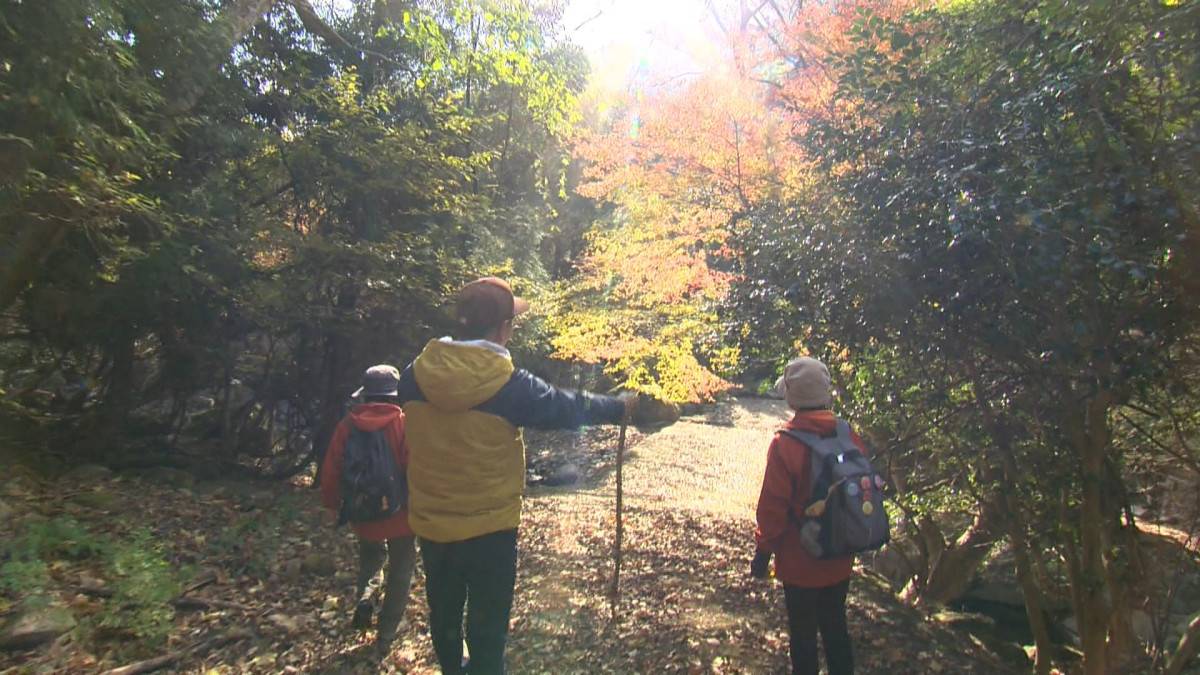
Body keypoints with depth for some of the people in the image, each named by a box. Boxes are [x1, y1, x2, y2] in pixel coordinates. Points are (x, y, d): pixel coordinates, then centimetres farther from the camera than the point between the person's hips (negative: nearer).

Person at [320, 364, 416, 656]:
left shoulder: (347, 426, -6)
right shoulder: (405, 424, -16)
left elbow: (331, 470, -1)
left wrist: (332, 504, 15)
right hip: (400, 515, -3)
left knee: (370, 556, 31)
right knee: (399, 574, 15)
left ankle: (363, 596, 6)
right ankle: (385, 637, 21)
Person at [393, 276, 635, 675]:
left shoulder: (415, 375, -10)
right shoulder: (510, 386, -22)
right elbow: (566, 408, -8)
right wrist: (619, 407, 9)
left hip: (430, 524, 5)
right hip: (488, 528, -5)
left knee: (444, 612, 26)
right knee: (487, 624, 14)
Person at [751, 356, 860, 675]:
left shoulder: (785, 444, -23)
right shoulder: (850, 437, -7)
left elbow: (772, 507, -18)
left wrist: (763, 550, -5)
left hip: (800, 562, -5)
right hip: (840, 560, 5)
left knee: (803, 633, 13)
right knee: (836, 627, 23)